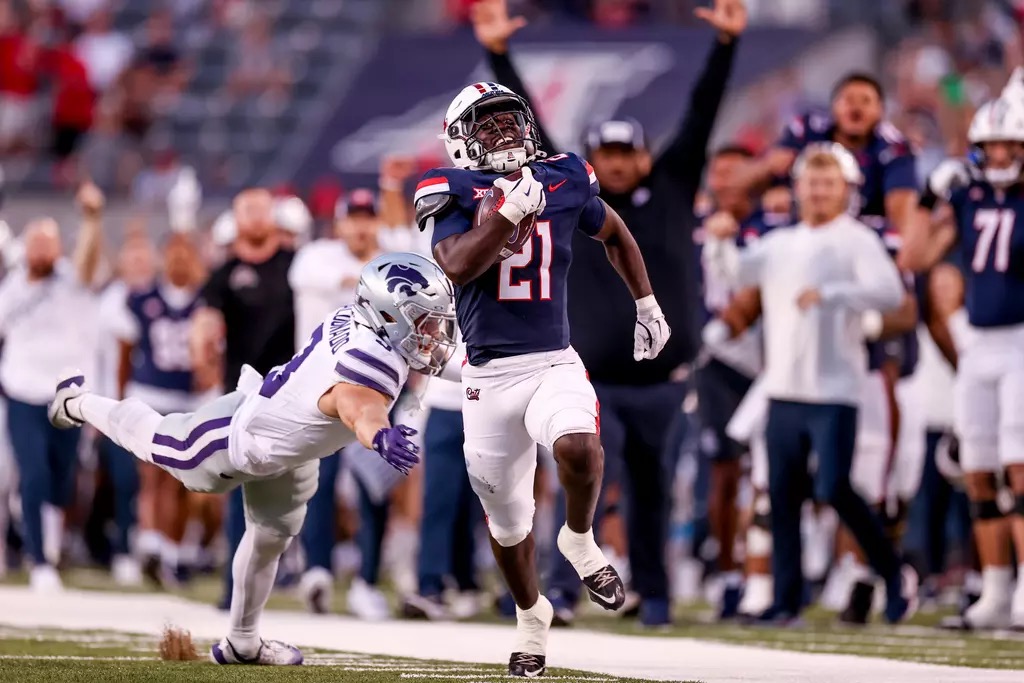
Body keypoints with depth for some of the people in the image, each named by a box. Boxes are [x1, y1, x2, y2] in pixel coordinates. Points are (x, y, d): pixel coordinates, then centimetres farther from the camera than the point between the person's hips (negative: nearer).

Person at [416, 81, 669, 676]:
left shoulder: (563, 183, 4)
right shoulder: (454, 194, -4)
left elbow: (614, 233, 24)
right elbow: (458, 266, -21)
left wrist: (647, 305, 24)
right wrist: (511, 210, -23)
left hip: (555, 364, 0)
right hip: (490, 375, 0)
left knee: (578, 449, -32)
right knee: (507, 518, 10)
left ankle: (580, 542, -2)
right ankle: (532, 615, 36)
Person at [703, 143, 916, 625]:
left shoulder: (857, 241, -2)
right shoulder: (779, 245, 17)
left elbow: (890, 292, -16)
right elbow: (732, 272, 7)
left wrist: (830, 294, -26)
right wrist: (719, 242, -12)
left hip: (835, 390, -6)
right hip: (783, 389, 6)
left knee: (834, 490, -11)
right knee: (783, 495, 4)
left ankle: (894, 574, 6)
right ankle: (786, 598, 9)